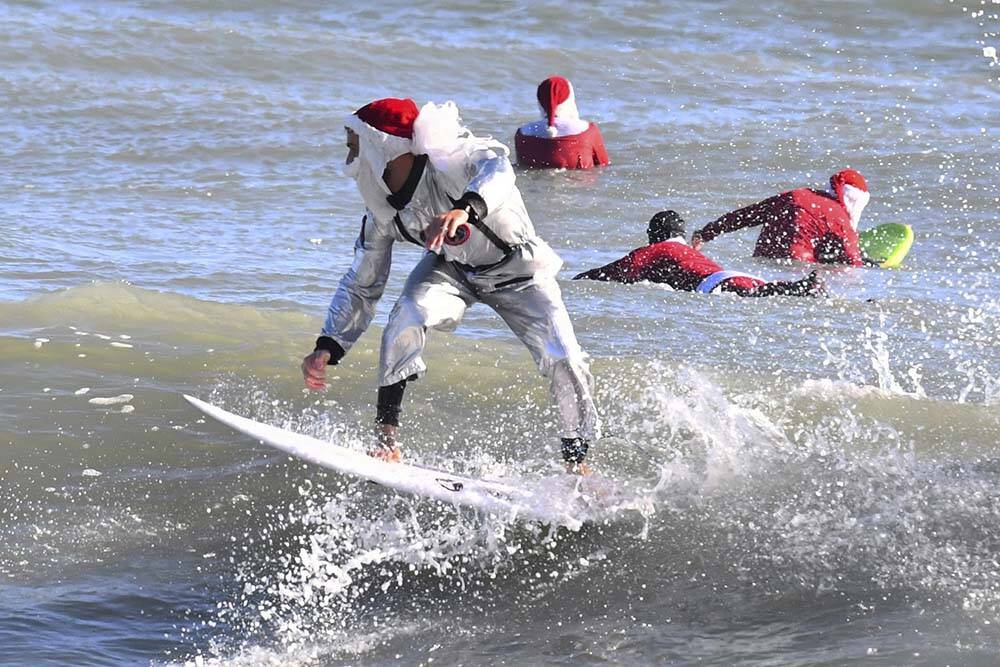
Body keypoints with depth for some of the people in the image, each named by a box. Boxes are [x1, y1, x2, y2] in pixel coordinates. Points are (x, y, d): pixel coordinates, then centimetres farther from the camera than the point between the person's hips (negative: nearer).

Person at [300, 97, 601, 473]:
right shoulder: (381, 211, -12)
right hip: (451, 269, 4)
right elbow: (360, 286, -2)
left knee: (564, 361, -17)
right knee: (409, 314, -28)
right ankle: (385, 437, -25)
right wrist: (327, 349, -14)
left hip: (518, 270, -3)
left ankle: (577, 462, 4)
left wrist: (465, 208, -73)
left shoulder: (446, 160, -31)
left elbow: (496, 167, -53)